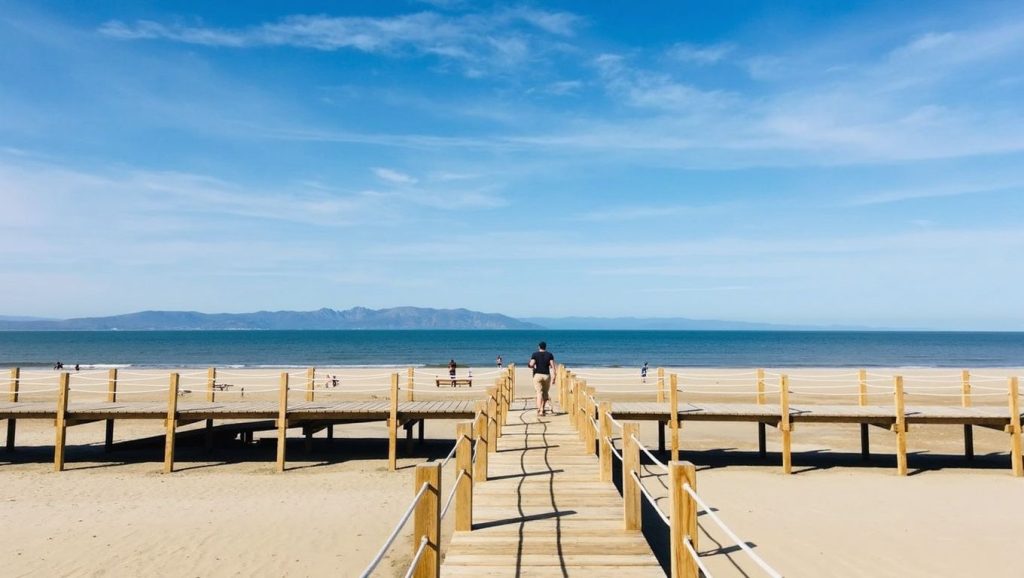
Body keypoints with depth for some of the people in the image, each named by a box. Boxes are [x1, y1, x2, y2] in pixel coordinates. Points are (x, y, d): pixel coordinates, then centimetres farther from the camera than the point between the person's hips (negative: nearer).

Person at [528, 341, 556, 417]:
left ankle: (539, 410, -15)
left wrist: (533, 367, 13)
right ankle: (542, 409, 19)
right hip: (546, 375, 2)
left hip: (537, 375, -2)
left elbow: (531, 365, -10)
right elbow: (552, 366, -2)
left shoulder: (535, 354, 1)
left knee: (539, 393, -3)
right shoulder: (549, 354, 6)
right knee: (545, 393, 14)